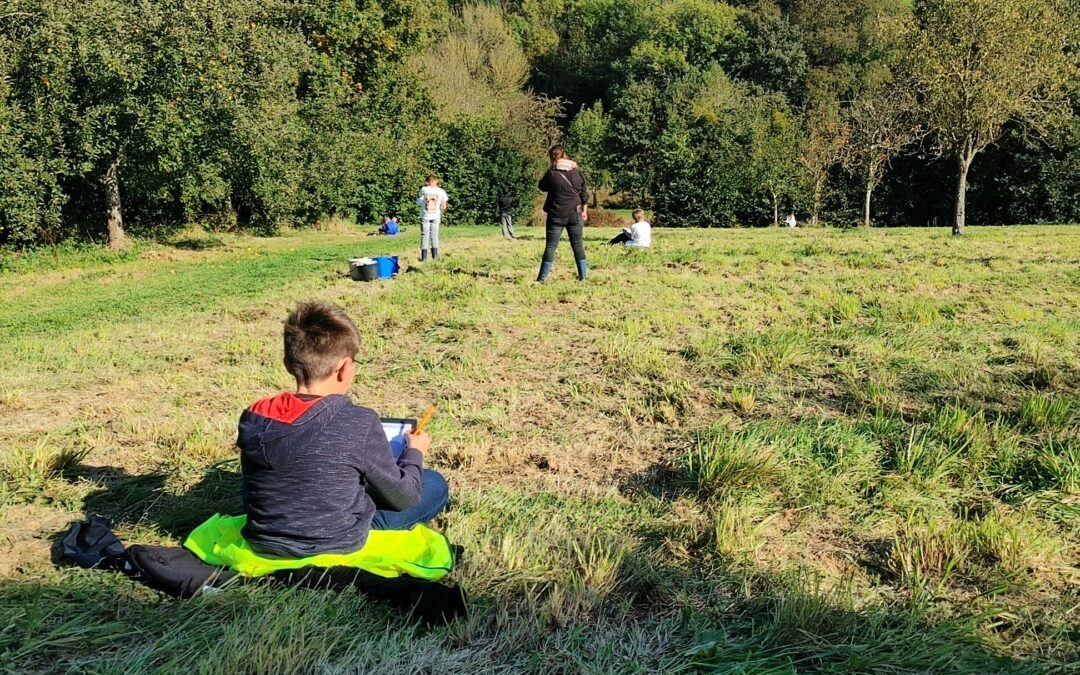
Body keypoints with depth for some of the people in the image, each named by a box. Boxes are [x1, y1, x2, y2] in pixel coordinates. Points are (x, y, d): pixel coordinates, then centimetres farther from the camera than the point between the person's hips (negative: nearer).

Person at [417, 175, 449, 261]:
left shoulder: (423, 190, -7)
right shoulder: (441, 191, -4)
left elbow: (419, 201, 3)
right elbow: (443, 205, 1)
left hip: (425, 216, -1)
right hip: (436, 216, 1)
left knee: (424, 236, 3)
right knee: (434, 235, 10)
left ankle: (424, 257, 1)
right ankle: (435, 256, 10)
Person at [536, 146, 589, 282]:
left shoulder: (552, 174, -10)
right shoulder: (577, 172, 1)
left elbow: (542, 186, 7)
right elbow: (584, 193, 5)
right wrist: (584, 210, 14)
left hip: (556, 215, -2)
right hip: (575, 214, 2)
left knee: (551, 246, 3)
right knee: (578, 245, 11)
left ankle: (542, 277, 2)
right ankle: (583, 275, 11)